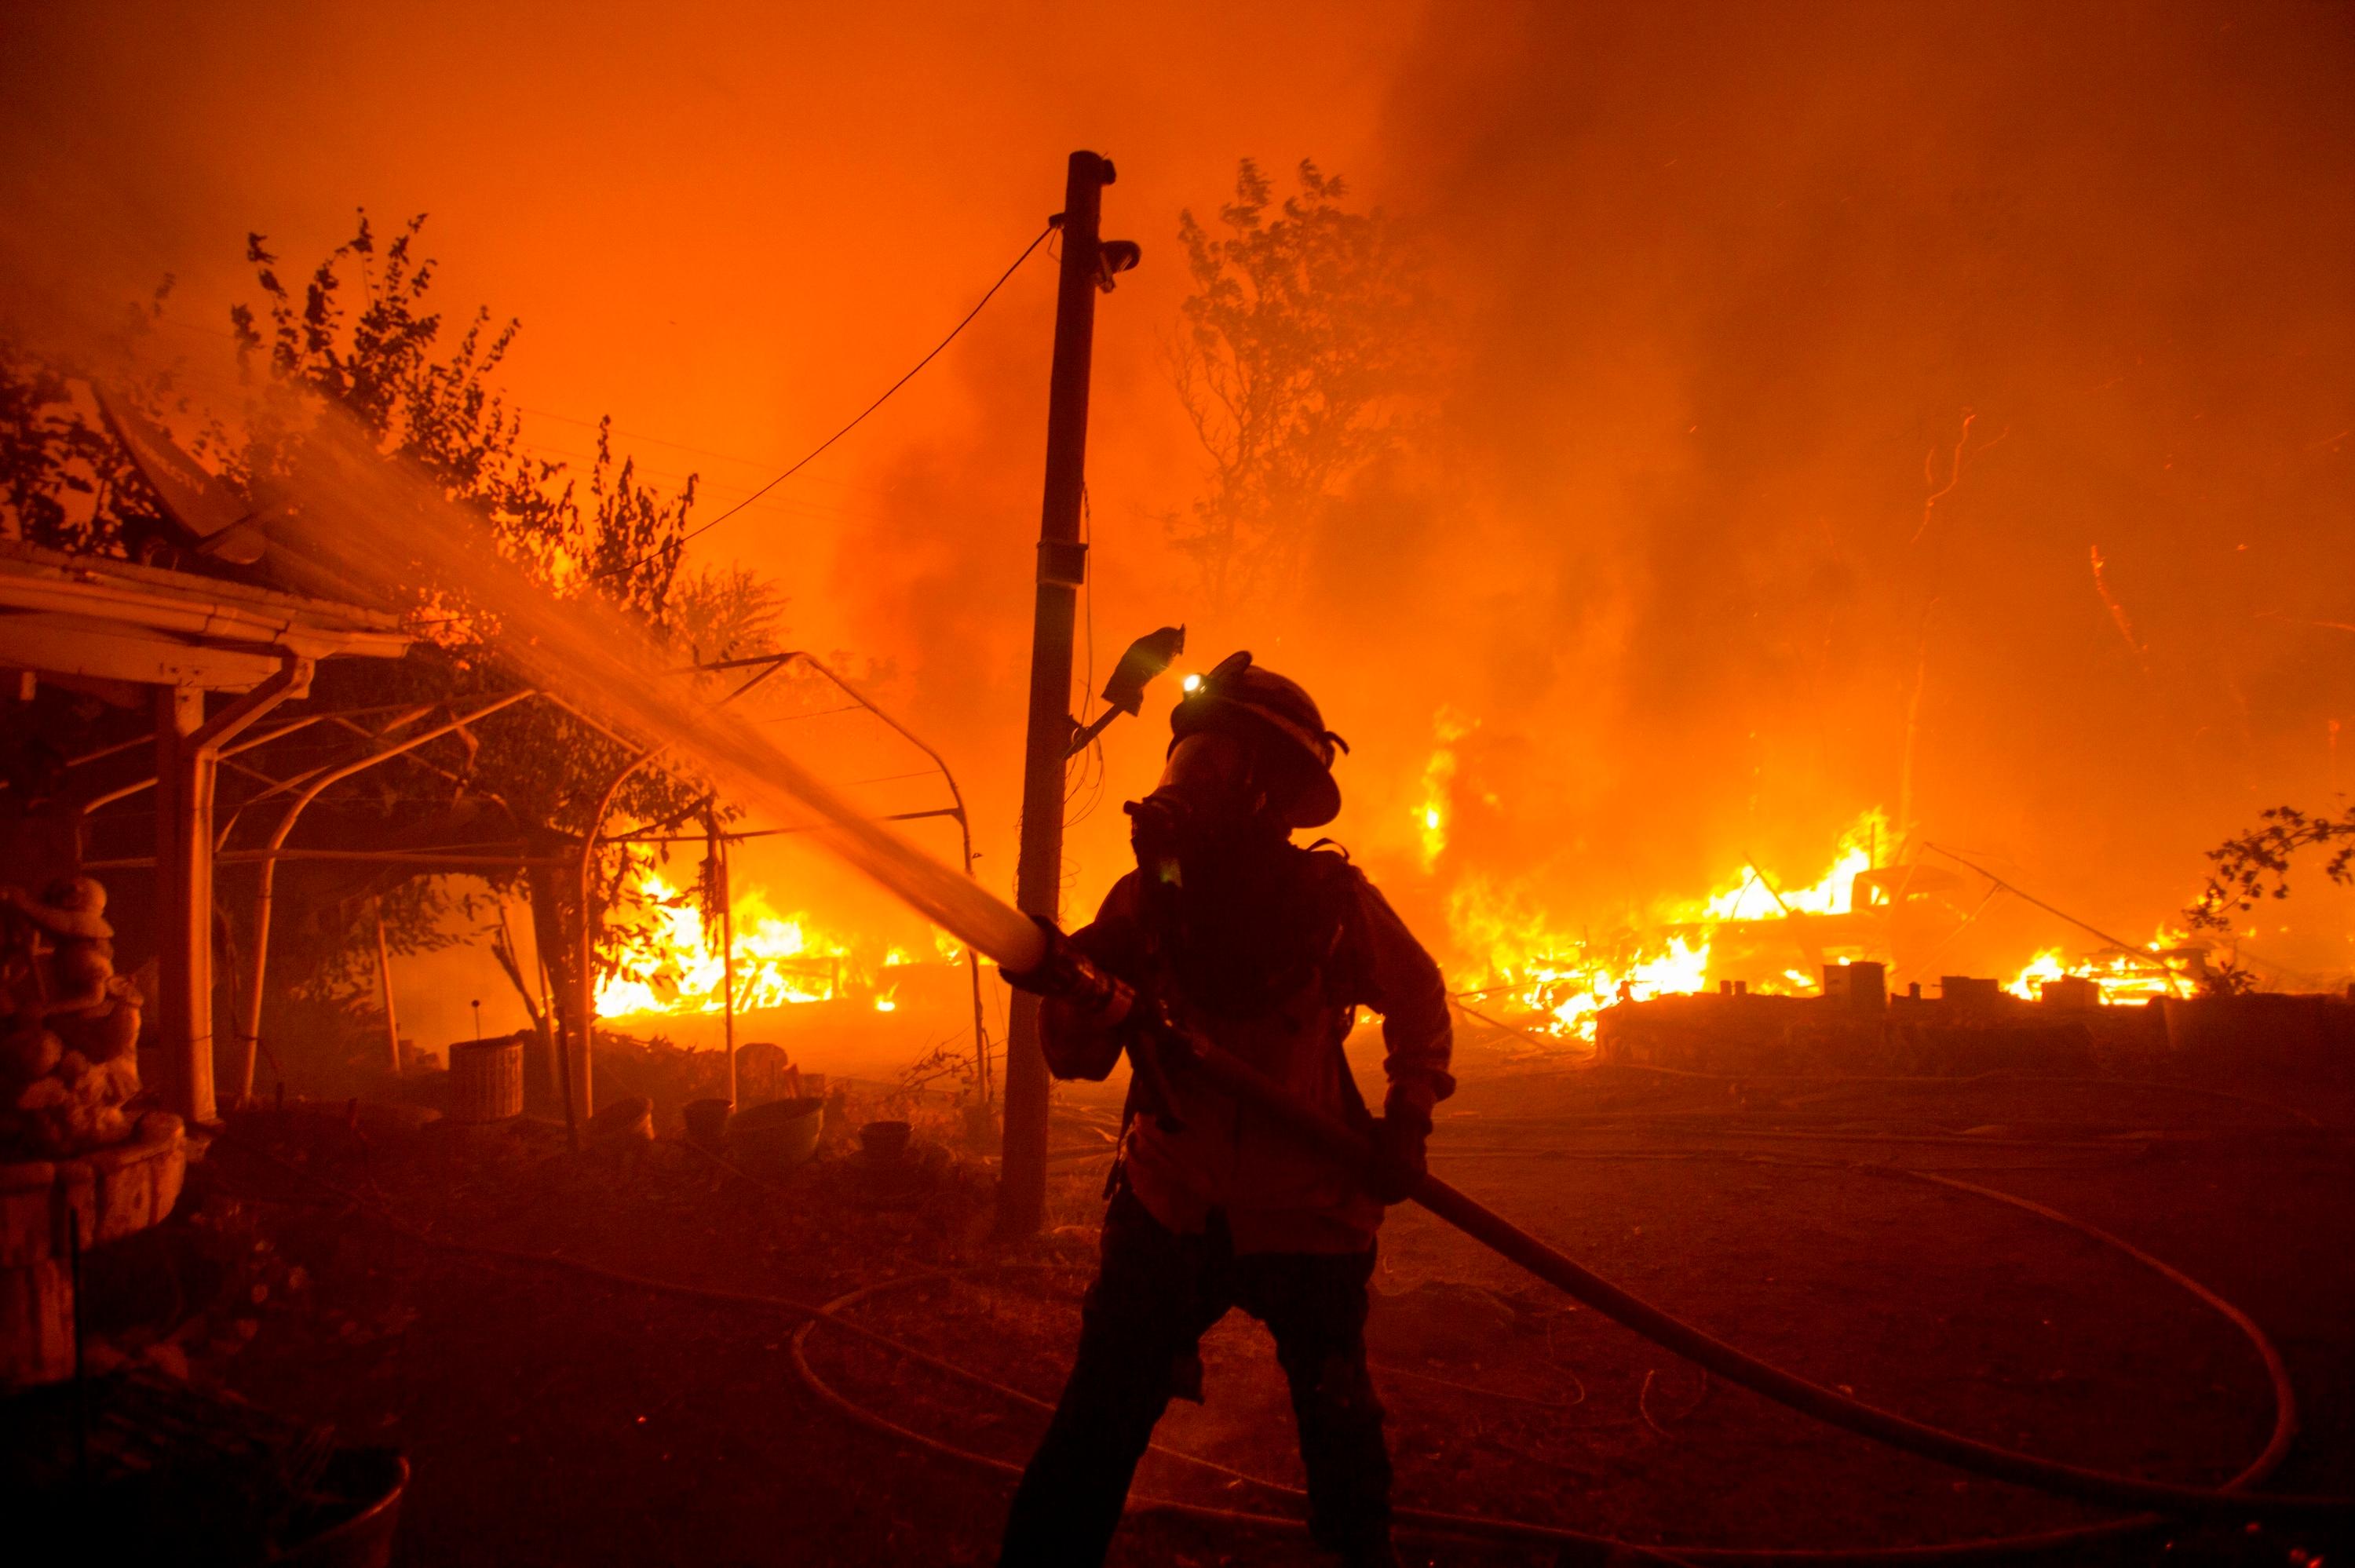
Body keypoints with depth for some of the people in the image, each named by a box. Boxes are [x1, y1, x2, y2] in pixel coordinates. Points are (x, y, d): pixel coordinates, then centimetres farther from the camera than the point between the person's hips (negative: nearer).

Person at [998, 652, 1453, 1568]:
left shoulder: (1331, 901, -11)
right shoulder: (1146, 898, -8)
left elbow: (1418, 1003, 6)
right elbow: (1078, 1059, -6)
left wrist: (1406, 1126, -3)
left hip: (1310, 1218, 0)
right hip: (1171, 1212, 1)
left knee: (1337, 1423, 15)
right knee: (1095, 1431, -7)